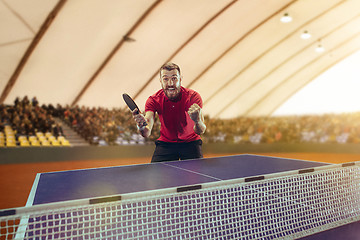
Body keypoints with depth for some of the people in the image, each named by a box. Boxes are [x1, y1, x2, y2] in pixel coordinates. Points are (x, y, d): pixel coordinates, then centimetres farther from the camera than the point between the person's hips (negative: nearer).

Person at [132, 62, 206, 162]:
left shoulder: (193, 97, -21)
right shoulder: (153, 100, -17)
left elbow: (201, 131, -28)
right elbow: (147, 133, -26)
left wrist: (197, 121, -51)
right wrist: (141, 127, -49)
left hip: (190, 143, 0)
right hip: (166, 143, 1)